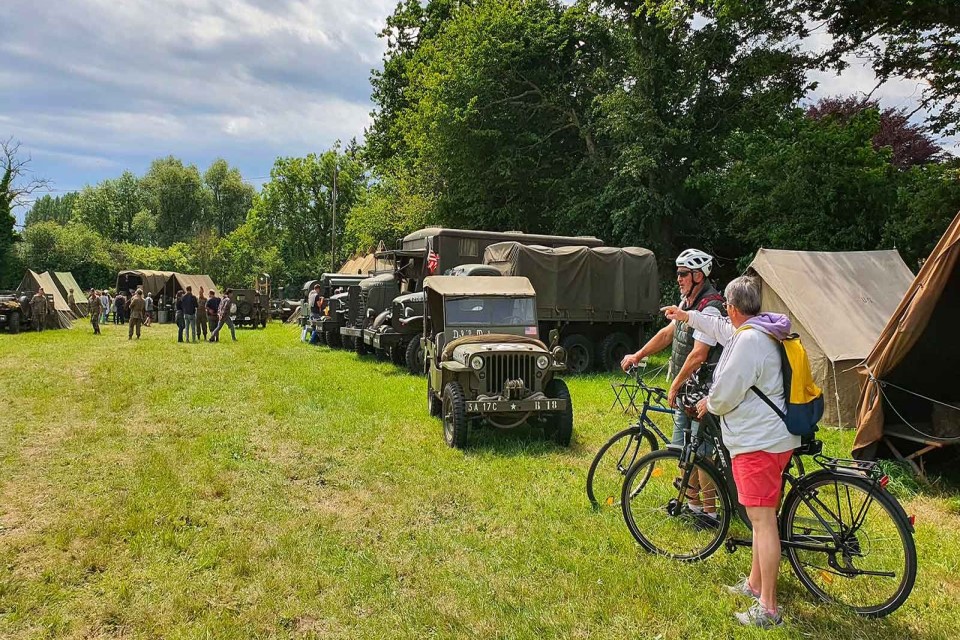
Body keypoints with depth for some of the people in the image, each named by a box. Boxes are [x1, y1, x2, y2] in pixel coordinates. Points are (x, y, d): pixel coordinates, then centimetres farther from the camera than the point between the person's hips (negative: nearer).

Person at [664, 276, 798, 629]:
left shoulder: (749, 340, -21)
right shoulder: (760, 331, 12)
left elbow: (726, 392, -20)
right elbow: (722, 328, 32)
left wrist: (707, 404, 2)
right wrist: (687, 316, 43)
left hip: (758, 441, -11)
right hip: (766, 436, 11)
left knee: (763, 520, -6)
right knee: (762, 516, 20)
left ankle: (768, 609, 1)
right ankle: (755, 583, 35)